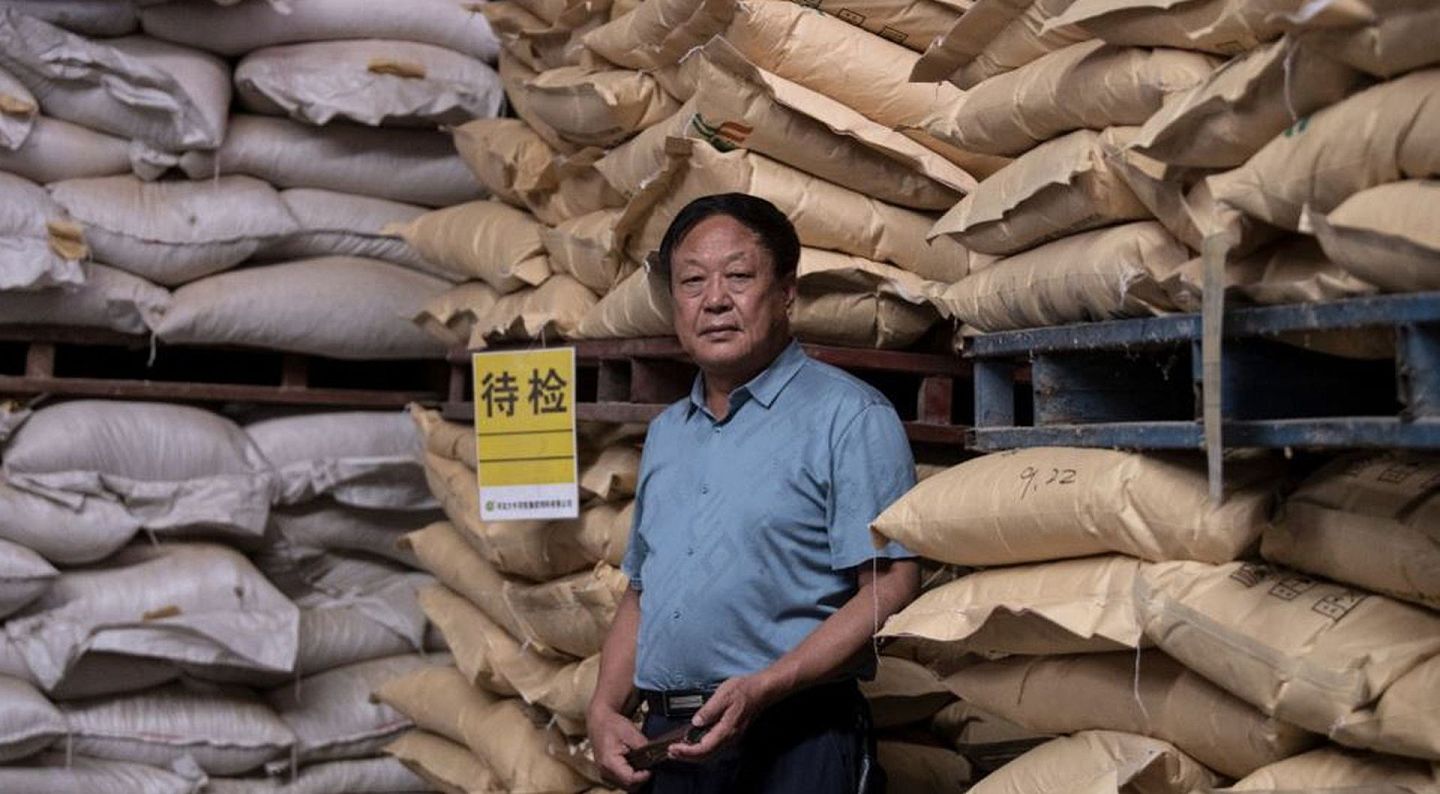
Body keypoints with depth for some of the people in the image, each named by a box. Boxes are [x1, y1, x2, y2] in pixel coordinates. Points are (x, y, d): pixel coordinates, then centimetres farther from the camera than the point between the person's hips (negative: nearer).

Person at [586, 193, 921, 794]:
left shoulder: (849, 416, -8)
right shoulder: (666, 434, 14)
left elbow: (890, 590, -15)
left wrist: (762, 689, -23)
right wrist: (605, 708, 5)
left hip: (794, 743, -6)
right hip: (666, 742, 6)